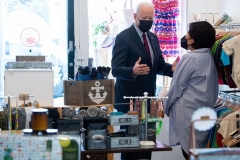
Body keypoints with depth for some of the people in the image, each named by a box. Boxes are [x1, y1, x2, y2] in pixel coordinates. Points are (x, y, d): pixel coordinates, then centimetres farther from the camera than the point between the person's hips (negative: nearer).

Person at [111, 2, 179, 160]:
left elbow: (158, 65, 15)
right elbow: (116, 69, -17)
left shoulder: (153, 37, 11)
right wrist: (133, 71, -38)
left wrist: (171, 68, -7)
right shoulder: (123, 37, -12)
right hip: (129, 99, -6)